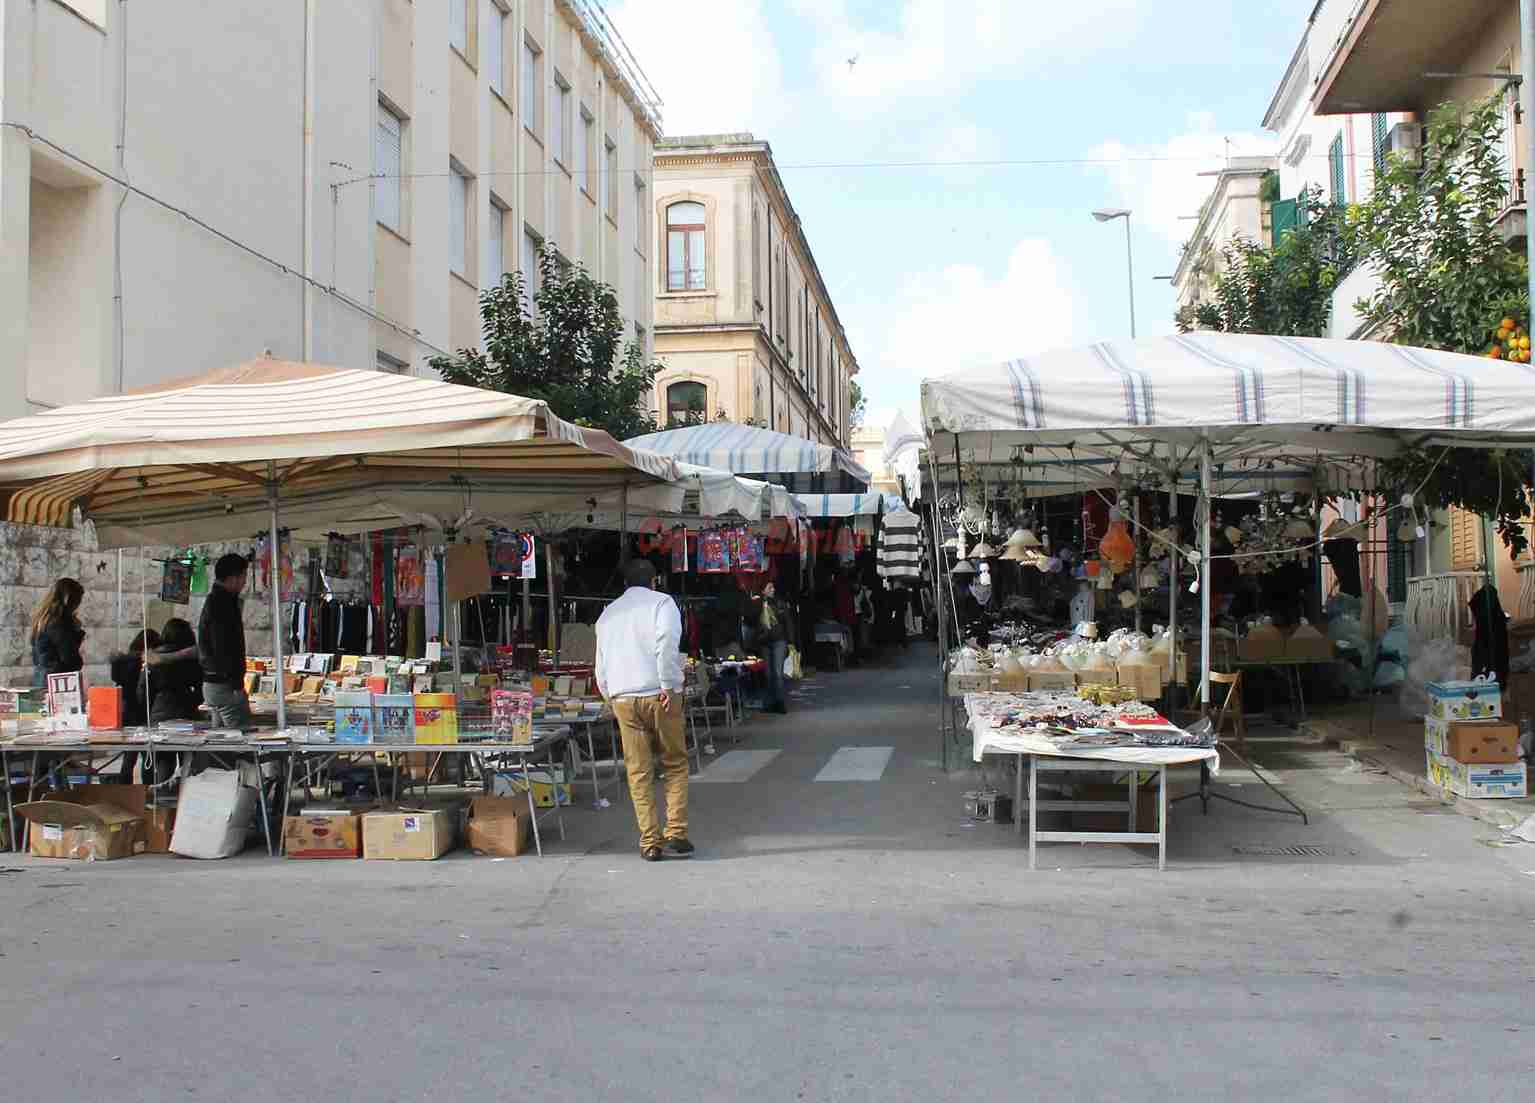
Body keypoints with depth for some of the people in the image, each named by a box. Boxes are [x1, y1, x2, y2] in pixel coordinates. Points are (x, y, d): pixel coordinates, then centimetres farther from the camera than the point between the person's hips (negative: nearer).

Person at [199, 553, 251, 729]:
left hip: (211, 684, 11)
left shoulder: (213, 600, 15)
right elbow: (224, 649, -22)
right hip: (225, 686, -11)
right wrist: (237, 685, -20)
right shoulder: (222, 604, -18)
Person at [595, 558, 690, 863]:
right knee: (675, 764, 8)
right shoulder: (661, 602, 4)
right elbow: (667, 643, -14)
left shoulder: (607, 614, 19)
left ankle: (650, 842, 6)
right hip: (658, 694, -3)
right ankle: (676, 834, 0)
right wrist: (669, 687, -13)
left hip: (623, 698, 4)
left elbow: (601, 665, 19)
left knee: (639, 771, 6)